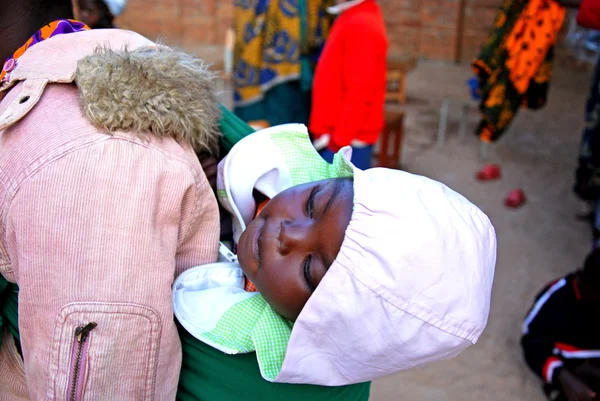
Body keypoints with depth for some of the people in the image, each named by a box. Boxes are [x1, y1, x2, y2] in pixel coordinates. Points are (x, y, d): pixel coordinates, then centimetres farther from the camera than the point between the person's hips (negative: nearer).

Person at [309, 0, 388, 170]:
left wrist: (340, 141, -20)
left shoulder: (361, 25, -19)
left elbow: (359, 94, -23)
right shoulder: (354, 19, 12)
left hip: (348, 140, -9)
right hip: (337, 136, 9)